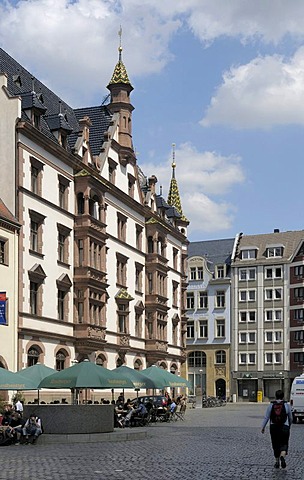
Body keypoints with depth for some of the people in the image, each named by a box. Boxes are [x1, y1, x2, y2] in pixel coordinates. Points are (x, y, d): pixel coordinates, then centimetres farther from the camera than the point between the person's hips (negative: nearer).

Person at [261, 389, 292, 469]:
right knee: (284, 444, 4)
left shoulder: (271, 405, -1)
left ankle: (277, 462, 20)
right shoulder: (286, 405, -2)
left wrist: (263, 427, 5)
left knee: (276, 445, 14)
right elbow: (290, 418, 8)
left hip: (274, 427, 2)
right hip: (284, 428, -2)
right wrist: (289, 425, 26)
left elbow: (266, 417, -2)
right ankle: (282, 456, -24)